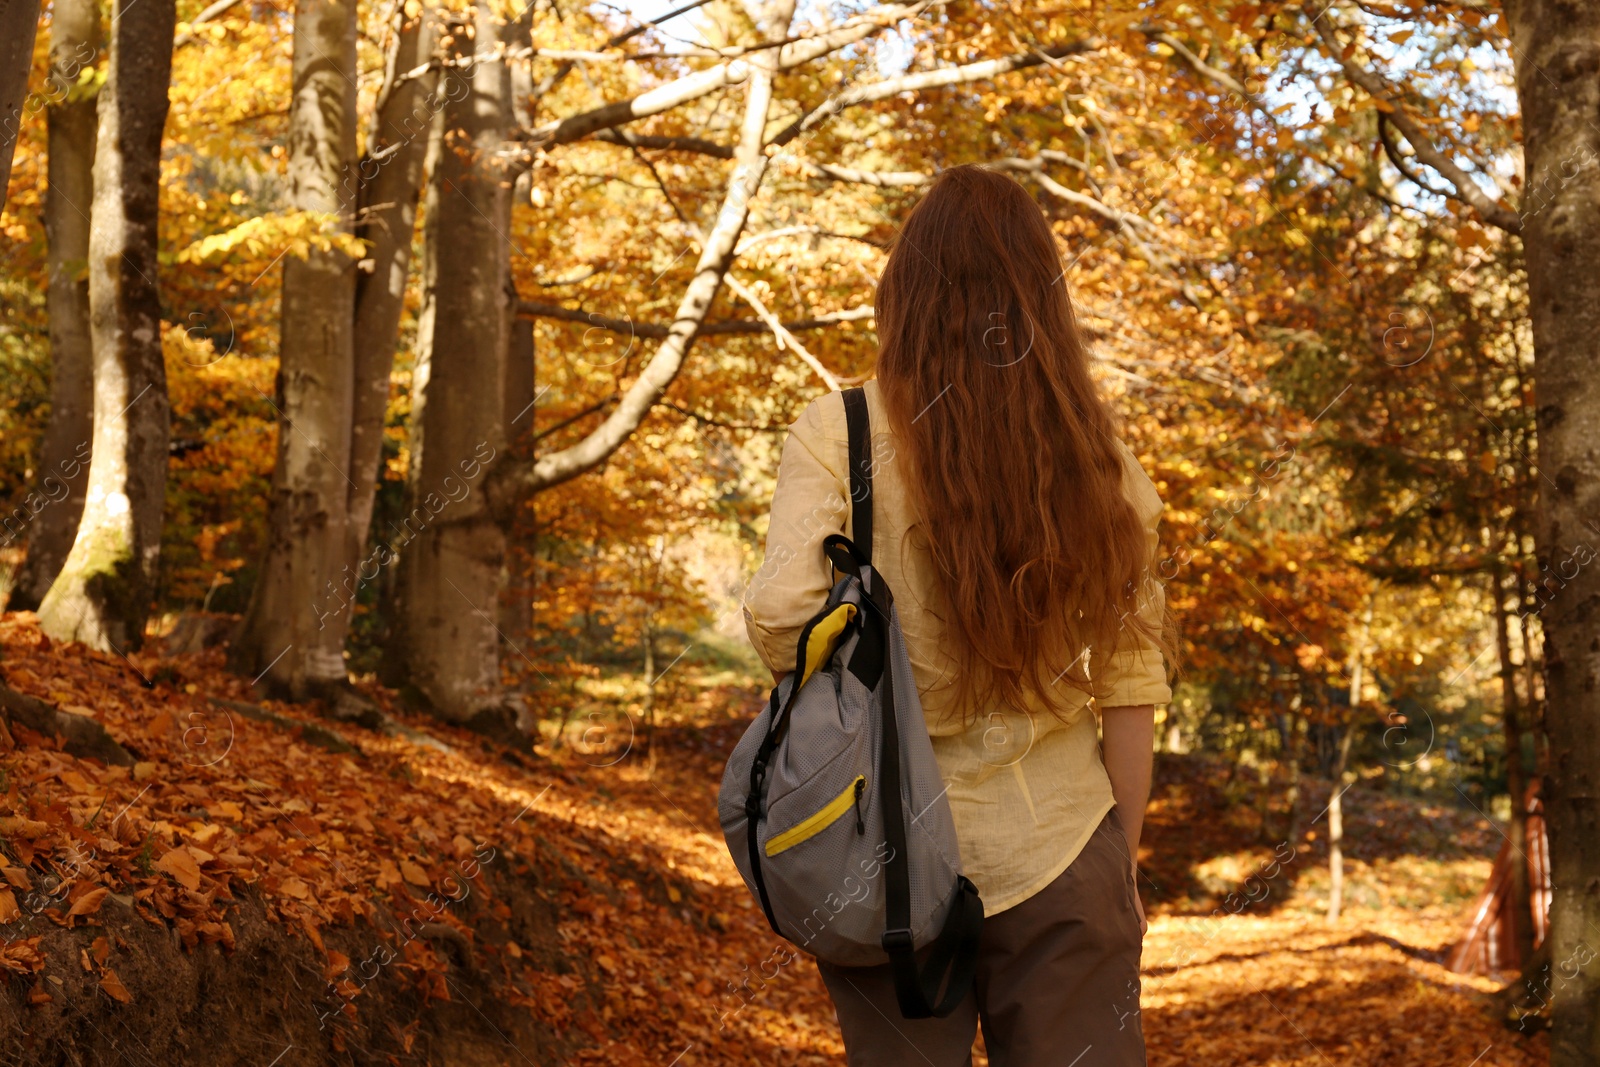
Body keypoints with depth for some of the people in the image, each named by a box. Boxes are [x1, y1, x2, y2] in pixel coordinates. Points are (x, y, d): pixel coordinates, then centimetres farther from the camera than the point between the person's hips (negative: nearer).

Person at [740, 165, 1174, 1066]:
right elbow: (1131, 686, 2)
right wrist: (1123, 863, 12)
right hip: (1058, 852, 1)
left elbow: (782, 612, -21)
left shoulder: (840, 433, -7)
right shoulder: (1097, 456, 0)